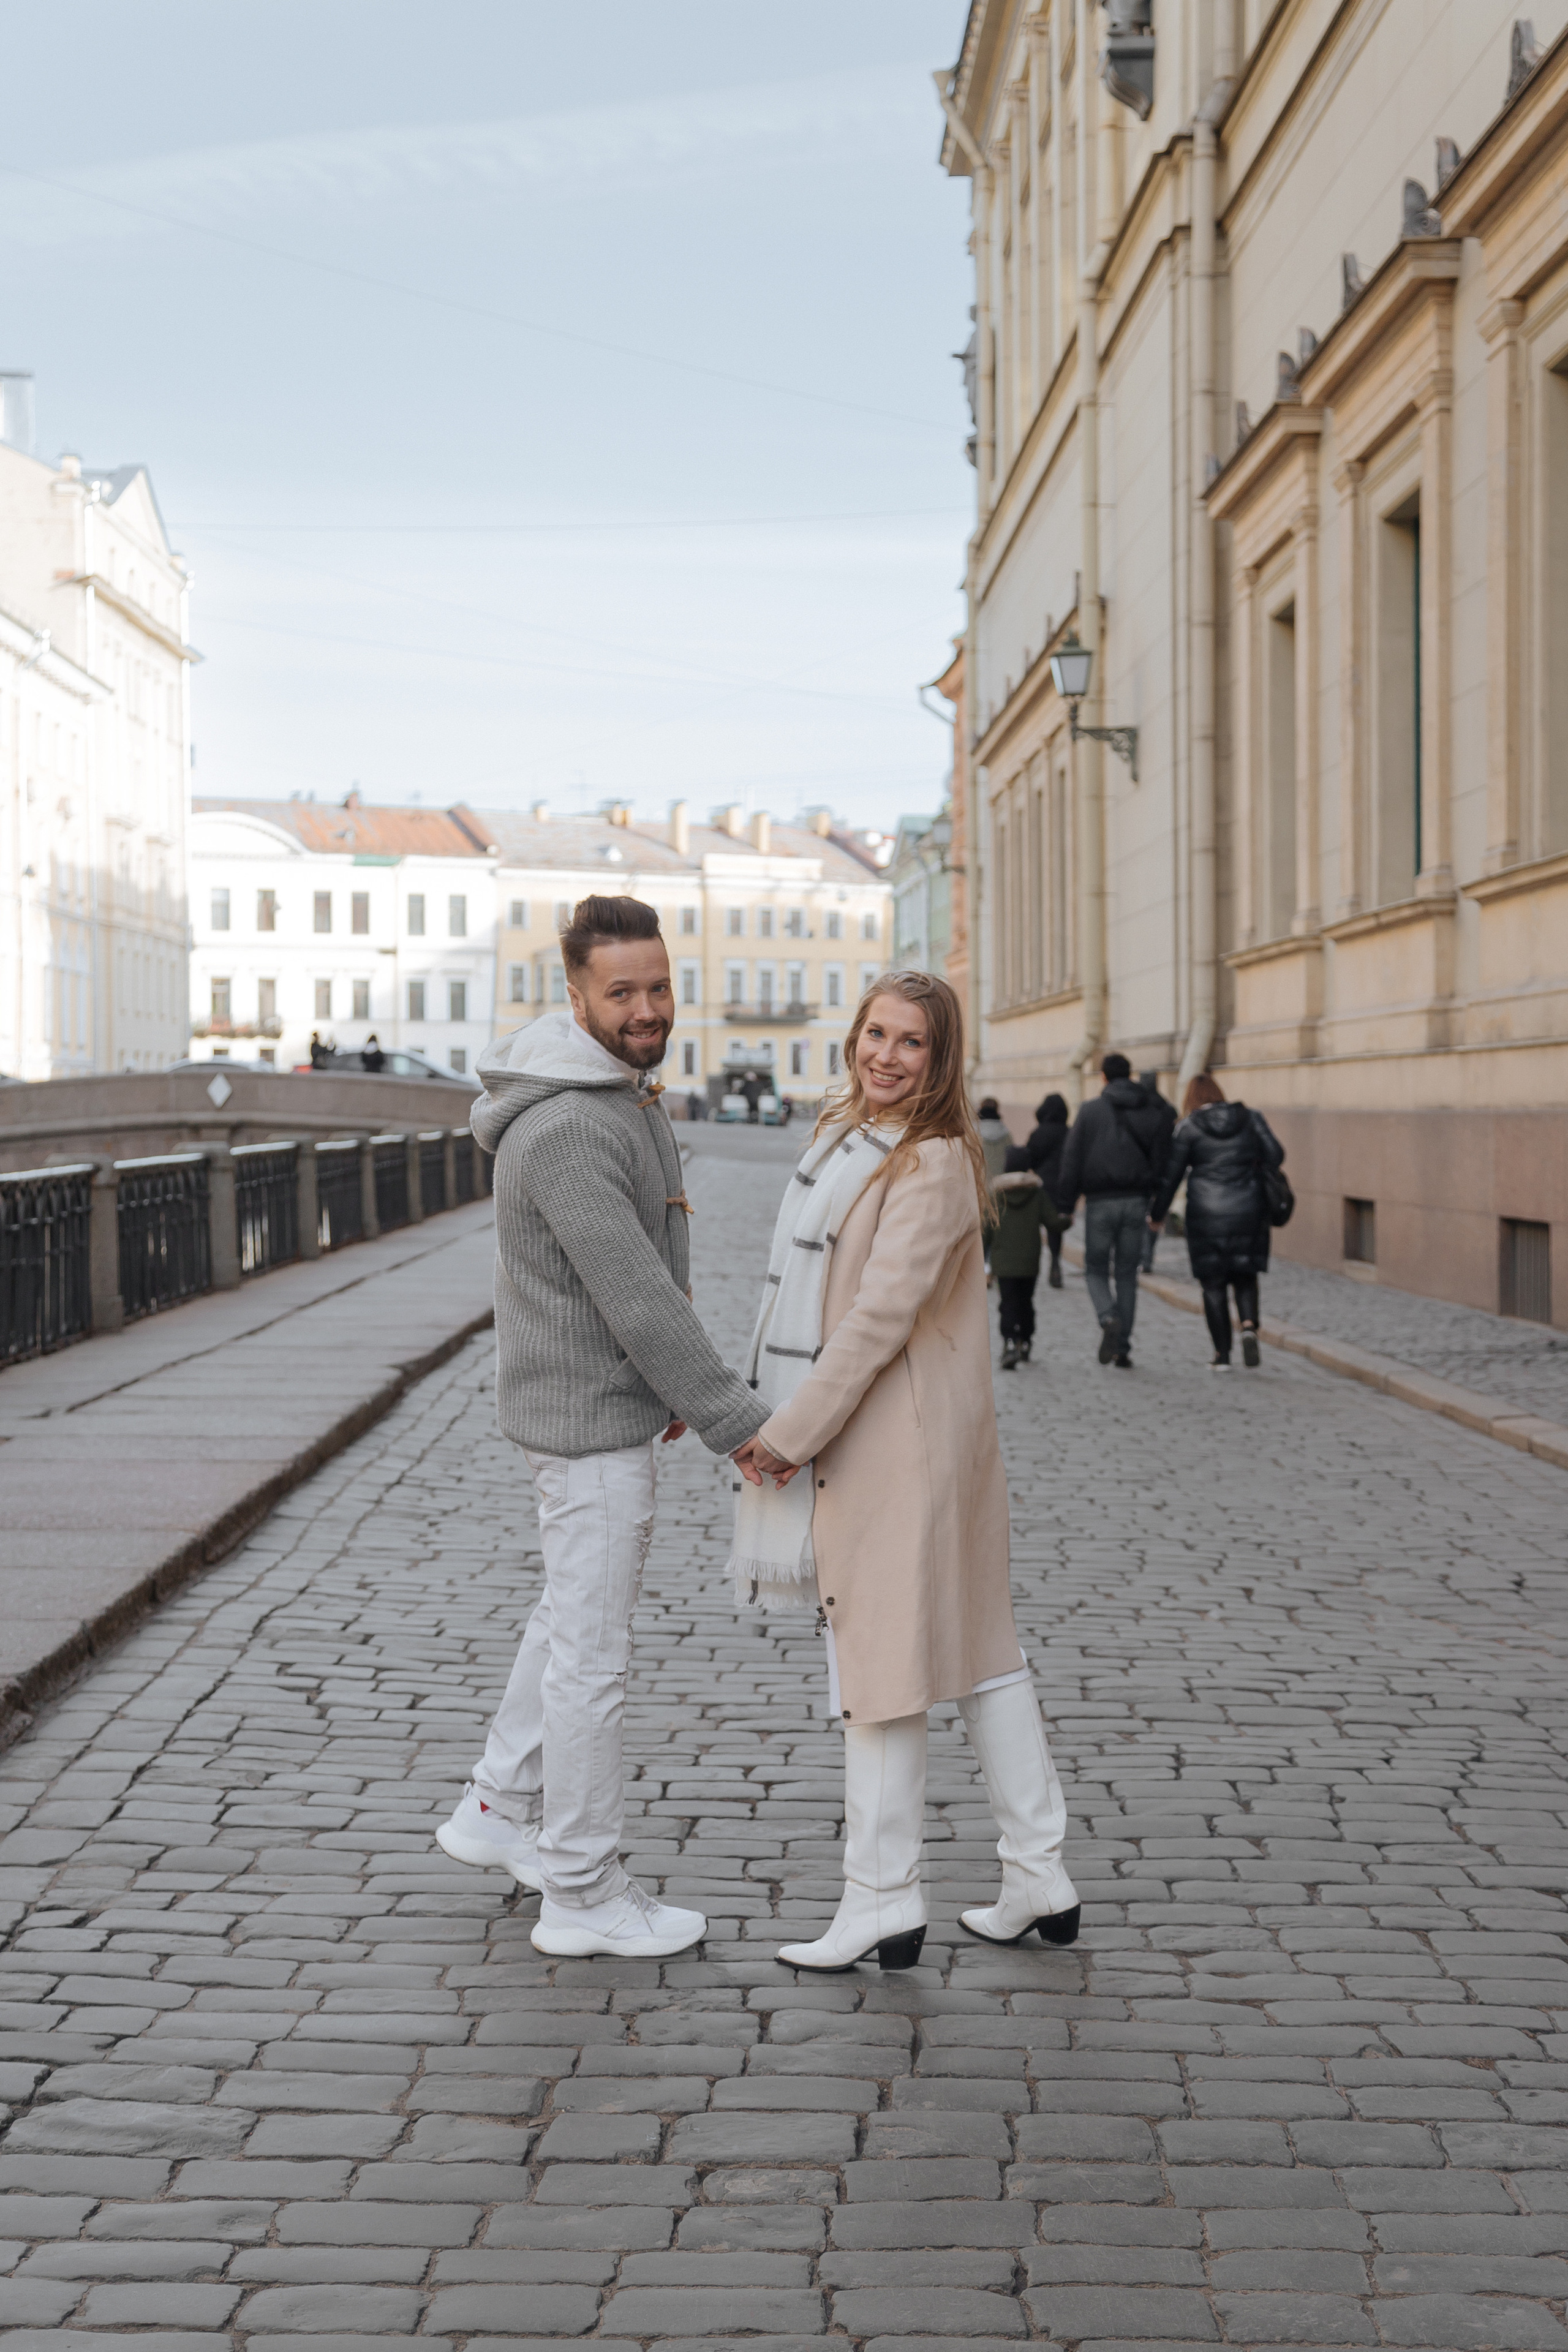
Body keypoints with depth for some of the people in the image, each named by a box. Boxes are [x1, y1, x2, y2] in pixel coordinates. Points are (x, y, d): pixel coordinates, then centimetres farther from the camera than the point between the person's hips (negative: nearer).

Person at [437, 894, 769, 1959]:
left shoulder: (627, 1093, 8)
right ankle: (583, 1894, 11)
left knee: (577, 1614, 23)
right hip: (591, 1419, -10)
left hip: (617, 1399, 10)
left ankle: (502, 1810, 37)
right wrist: (737, 1422, -22)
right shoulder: (569, 1131, -26)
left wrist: (671, 1387, 17)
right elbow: (638, 1298, -27)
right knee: (592, 1651, 0)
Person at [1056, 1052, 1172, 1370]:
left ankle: (1109, 1318, -19)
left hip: (1100, 1202, -2)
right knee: (1127, 1274, 9)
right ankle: (1123, 1348, 7)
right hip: (1136, 1201, 2)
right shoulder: (1153, 1114, 6)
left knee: (1096, 1269, 10)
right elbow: (1161, 1162, 6)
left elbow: (1072, 1161, -4)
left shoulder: (1089, 1111, -3)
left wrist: (1067, 1204, 1)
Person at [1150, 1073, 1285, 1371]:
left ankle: (1222, 1354, 5)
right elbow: (1275, 1155, -1)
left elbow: (1171, 1173, -2)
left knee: (1213, 1284, 7)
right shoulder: (1250, 1119, 5)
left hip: (1207, 1214, -2)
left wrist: (1157, 1212, 9)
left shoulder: (1189, 1127, -3)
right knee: (1245, 1277, 15)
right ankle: (1249, 1326, -13)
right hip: (1248, 1210, 2)